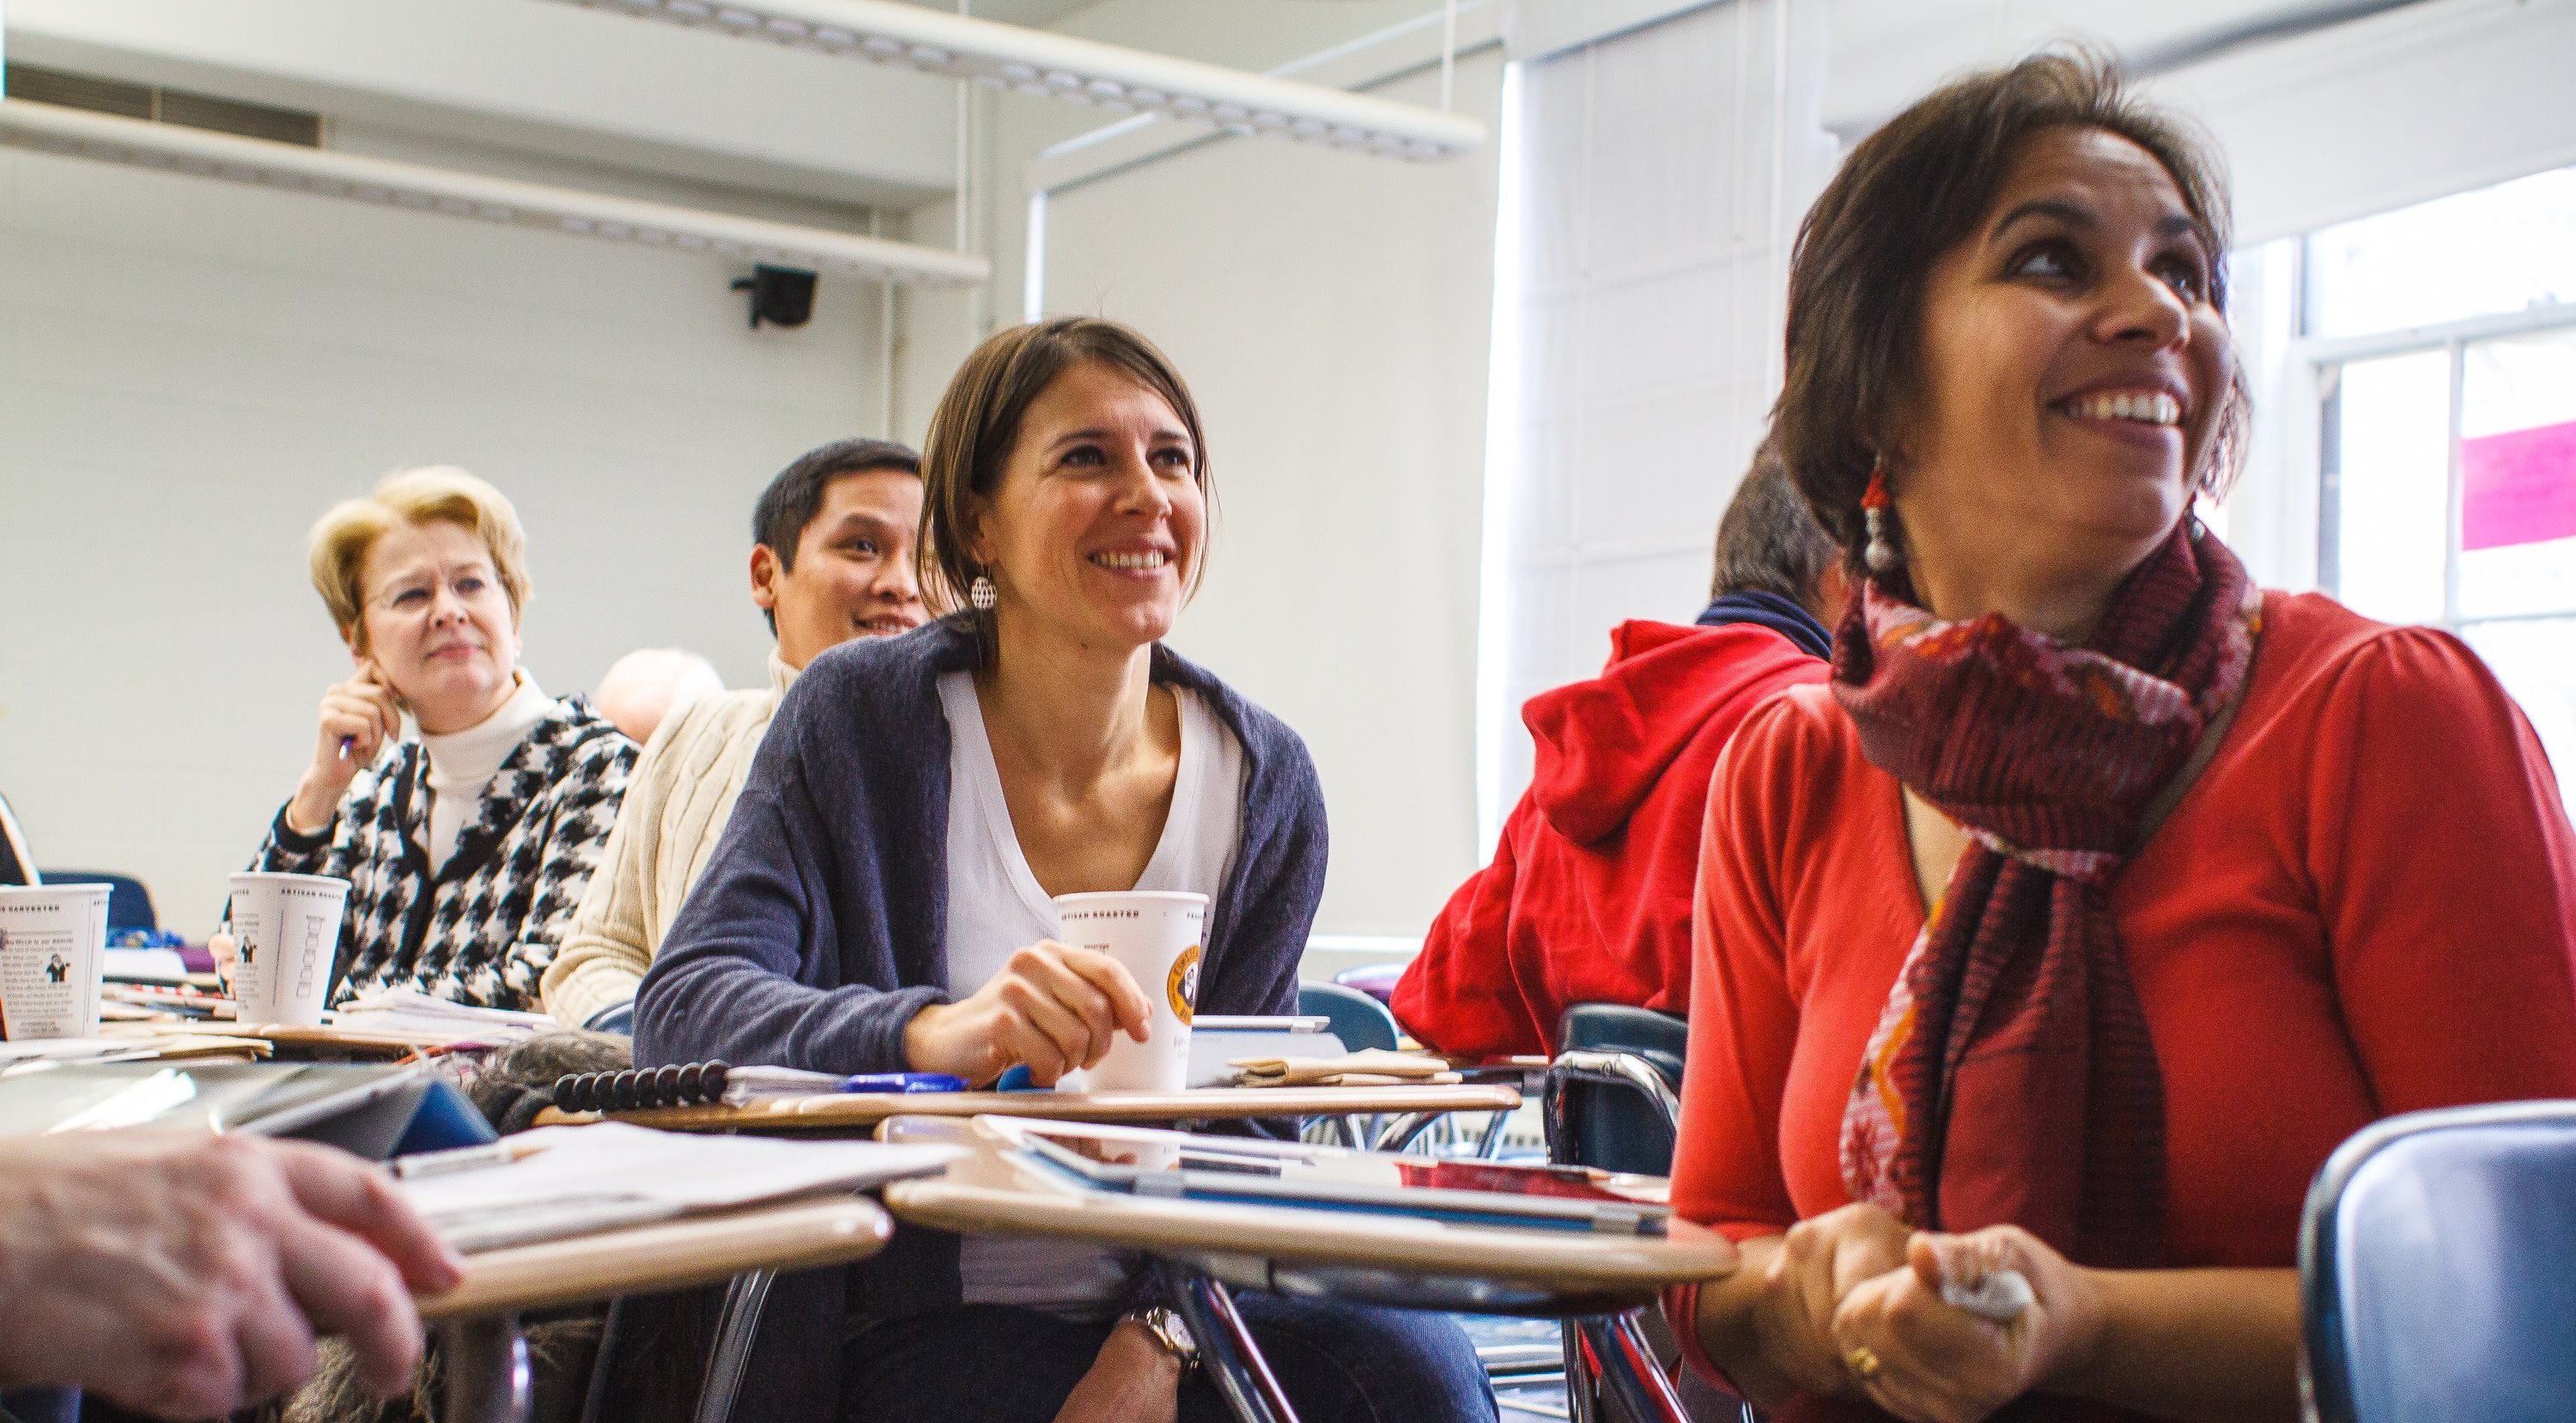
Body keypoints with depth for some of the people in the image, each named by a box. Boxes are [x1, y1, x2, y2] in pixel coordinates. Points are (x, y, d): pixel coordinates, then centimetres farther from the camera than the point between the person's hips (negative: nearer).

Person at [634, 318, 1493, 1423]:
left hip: (1164, 1307, 4)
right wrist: (934, 1032, -36)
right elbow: (682, 1005, -17)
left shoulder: (1265, 782, 1)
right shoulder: (857, 720, -5)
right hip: (909, 1326, -3)